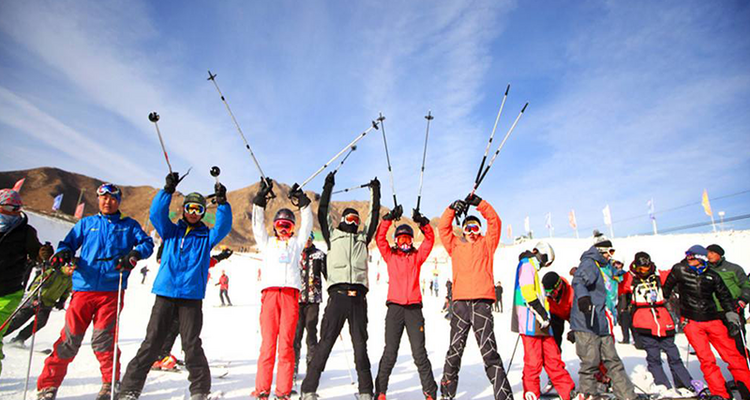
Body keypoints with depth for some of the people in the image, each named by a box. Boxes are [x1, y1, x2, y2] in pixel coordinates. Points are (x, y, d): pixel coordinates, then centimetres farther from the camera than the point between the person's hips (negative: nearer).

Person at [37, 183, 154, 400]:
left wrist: (135, 254, -14)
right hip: (84, 288, 2)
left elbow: (147, 243, 6)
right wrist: (63, 253, -9)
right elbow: (68, 243, 14)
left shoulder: (129, 225, 13)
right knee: (69, 339, 1)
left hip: (112, 290, -2)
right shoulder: (86, 223, 18)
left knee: (102, 340, -3)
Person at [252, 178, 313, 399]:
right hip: (269, 292, 0)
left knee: (286, 344, -5)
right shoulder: (267, 243, 26)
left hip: (291, 293, 0)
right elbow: (258, 224, 19)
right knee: (267, 342, -4)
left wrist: (303, 202, 15)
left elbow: (307, 225, 20)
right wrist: (261, 198, 13)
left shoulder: (296, 243, 26)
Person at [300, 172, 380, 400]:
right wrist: (328, 188, 11)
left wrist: (375, 193, 27)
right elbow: (322, 213, 11)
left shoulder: (363, 237, 23)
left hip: (358, 296, 3)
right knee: (325, 342, -4)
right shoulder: (333, 235, 17)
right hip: (338, 294, -2)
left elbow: (375, 216, 24)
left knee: (360, 344, 6)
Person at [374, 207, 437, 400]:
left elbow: (430, 239, 6)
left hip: (414, 308, 1)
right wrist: (389, 218, -6)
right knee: (390, 353, 1)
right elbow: (379, 238, 3)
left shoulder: (417, 256, 14)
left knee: (420, 353, 1)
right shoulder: (390, 256, 12)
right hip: (394, 307, 0)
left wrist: (423, 222, -7)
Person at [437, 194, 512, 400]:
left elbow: (494, 222, 9)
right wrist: (452, 208, -2)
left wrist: (479, 203, -1)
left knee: (489, 351, -4)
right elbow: (443, 228, 11)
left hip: (482, 302, -1)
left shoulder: (486, 244, 16)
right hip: (460, 302, 1)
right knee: (455, 350, 4)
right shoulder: (455, 245, 19)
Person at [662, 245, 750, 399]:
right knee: (706, 359, -5)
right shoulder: (679, 270, -1)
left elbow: (725, 297, 15)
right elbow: (666, 289, 11)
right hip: (691, 322, -2)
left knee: (732, 354, 0)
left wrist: (732, 319, 9)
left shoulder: (712, 276, 5)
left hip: (713, 320, 2)